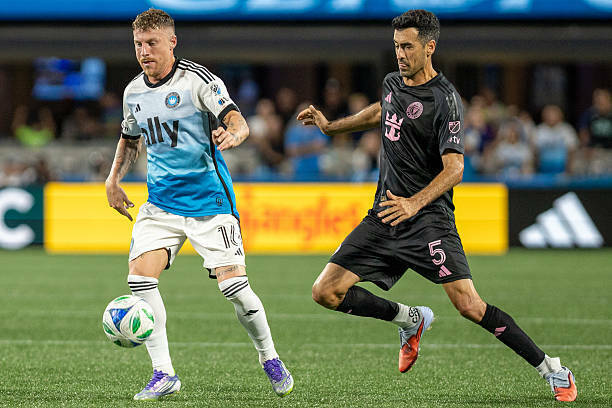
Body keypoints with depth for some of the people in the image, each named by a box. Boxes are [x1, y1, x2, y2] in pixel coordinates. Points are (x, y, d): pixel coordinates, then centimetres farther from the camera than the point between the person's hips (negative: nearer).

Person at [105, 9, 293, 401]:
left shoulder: (197, 78, -11)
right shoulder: (134, 92, 7)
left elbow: (238, 122, -21)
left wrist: (231, 135, -44)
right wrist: (114, 179, 12)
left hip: (209, 201, -5)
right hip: (161, 203, 5)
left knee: (234, 284, -10)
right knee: (140, 276, -14)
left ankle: (270, 359, 15)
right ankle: (163, 374, -6)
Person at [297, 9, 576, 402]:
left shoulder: (445, 99, -13)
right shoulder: (393, 83, 9)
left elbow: (454, 167, -22)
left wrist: (414, 203, -36)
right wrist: (330, 125, 33)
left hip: (428, 218, -7)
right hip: (384, 215, 7)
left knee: (468, 305, -18)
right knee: (326, 291, -4)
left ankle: (552, 369, -5)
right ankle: (410, 319, 18)